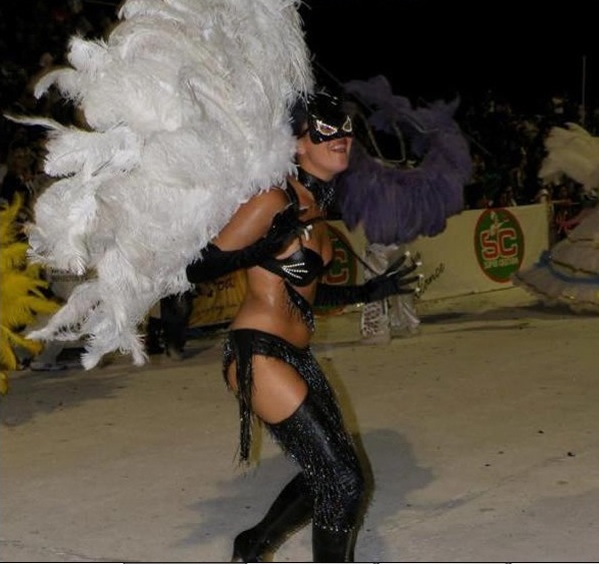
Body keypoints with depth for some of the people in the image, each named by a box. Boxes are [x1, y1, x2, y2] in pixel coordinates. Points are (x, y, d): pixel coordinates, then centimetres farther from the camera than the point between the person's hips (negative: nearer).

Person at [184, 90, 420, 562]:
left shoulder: (319, 206, 10)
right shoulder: (275, 201, -16)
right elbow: (199, 269, -18)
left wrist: (369, 292, 22)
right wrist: (265, 247, -29)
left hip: (296, 356, 10)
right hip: (259, 355, -9)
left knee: (327, 475, 21)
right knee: (343, 479, -9)